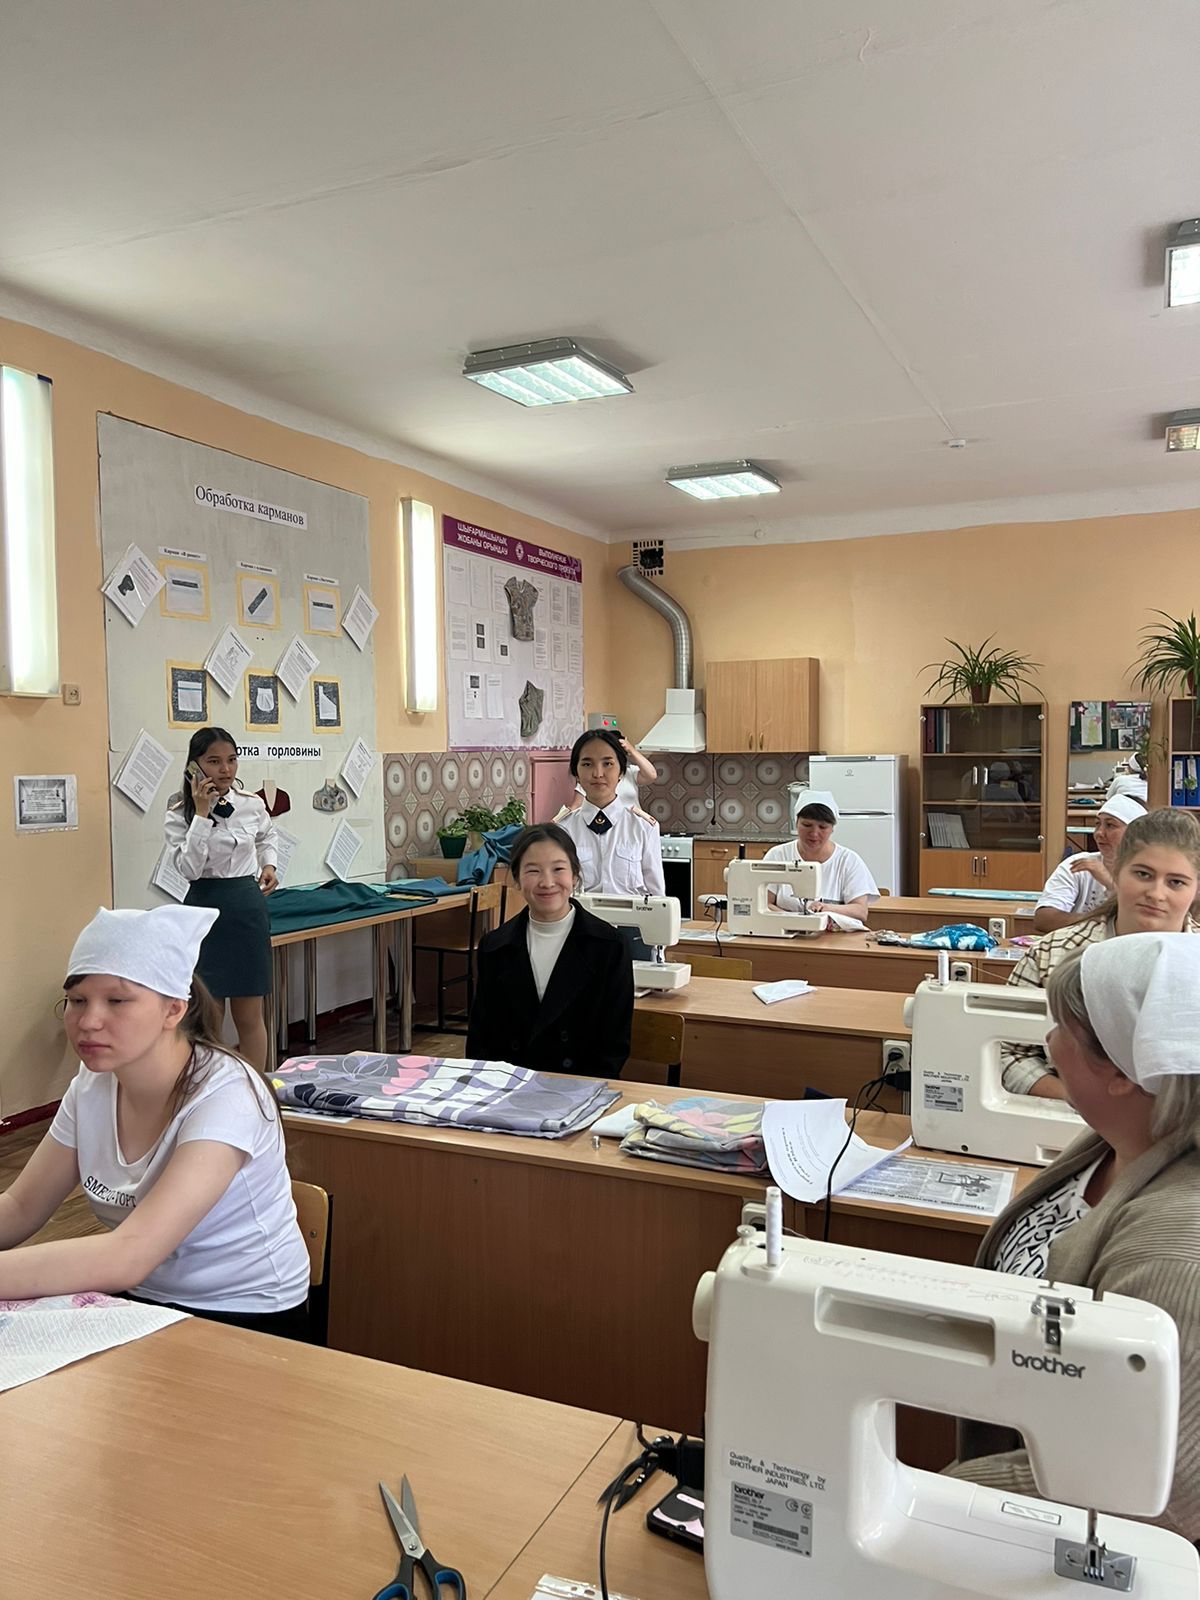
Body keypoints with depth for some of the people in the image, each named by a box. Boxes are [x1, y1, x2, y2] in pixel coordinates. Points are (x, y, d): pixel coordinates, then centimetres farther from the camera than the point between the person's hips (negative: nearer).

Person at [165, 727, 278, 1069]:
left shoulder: (252, 804, 2)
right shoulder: (180, 813, -7)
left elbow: (268, 836, 25)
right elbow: (189, 868, -20)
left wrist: (268, 864, 7)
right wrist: (202, 812, -22)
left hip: (249, 908, 3)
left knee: (250, 1017, 8)